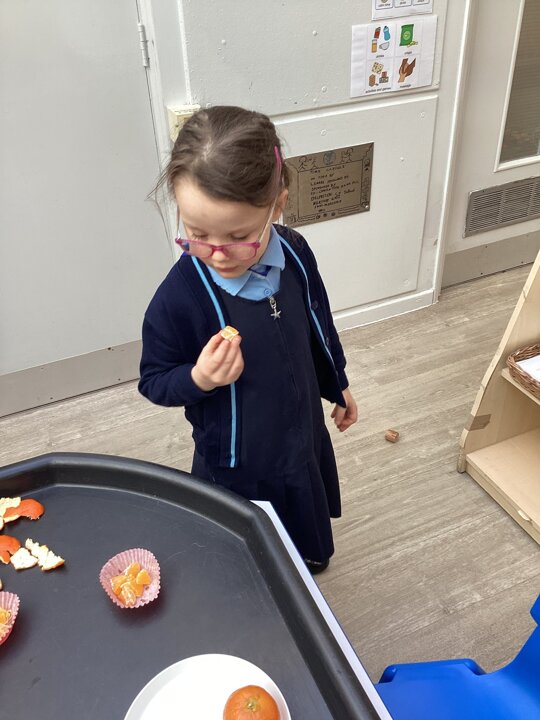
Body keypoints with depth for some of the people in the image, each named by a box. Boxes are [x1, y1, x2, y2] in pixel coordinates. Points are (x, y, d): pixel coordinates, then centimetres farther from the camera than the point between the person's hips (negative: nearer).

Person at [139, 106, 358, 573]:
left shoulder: (294, 255, -16)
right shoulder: (177, 297, -31)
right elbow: (154, 382, -15)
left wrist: (337, 387, 15)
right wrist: (199, 378, -36)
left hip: (303, 433, 5)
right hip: (236, 461, -4)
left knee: (308, 519, 33)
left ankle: (307, 555, 65)